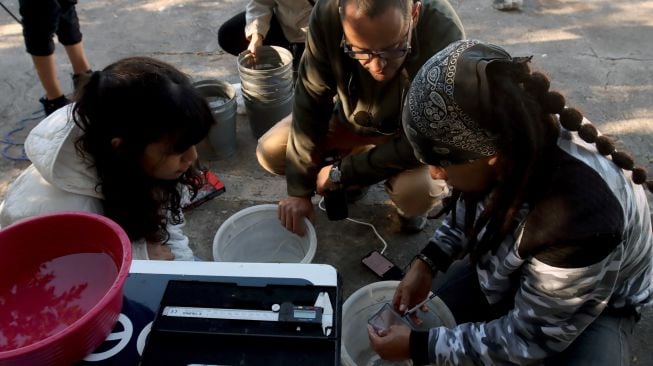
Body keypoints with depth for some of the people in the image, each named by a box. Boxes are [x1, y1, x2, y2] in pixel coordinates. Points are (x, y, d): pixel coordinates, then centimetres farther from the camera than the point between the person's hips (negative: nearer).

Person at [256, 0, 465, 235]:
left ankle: (409, 205, 7)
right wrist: (299, 189, -19)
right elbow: (311, 102, -20)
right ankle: (352, 180, 16)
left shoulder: (443, 35, -37)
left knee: (417, 192, -32)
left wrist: (342, 172, -25)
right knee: (270, 152, -10)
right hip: (350, 116, 3)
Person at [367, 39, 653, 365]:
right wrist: (426, 263, -13)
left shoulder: (578, 222, -43)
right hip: (511, 268, 5)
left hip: (595, 305, -5)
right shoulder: (516, 138, -25)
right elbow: (471, 204, -1)